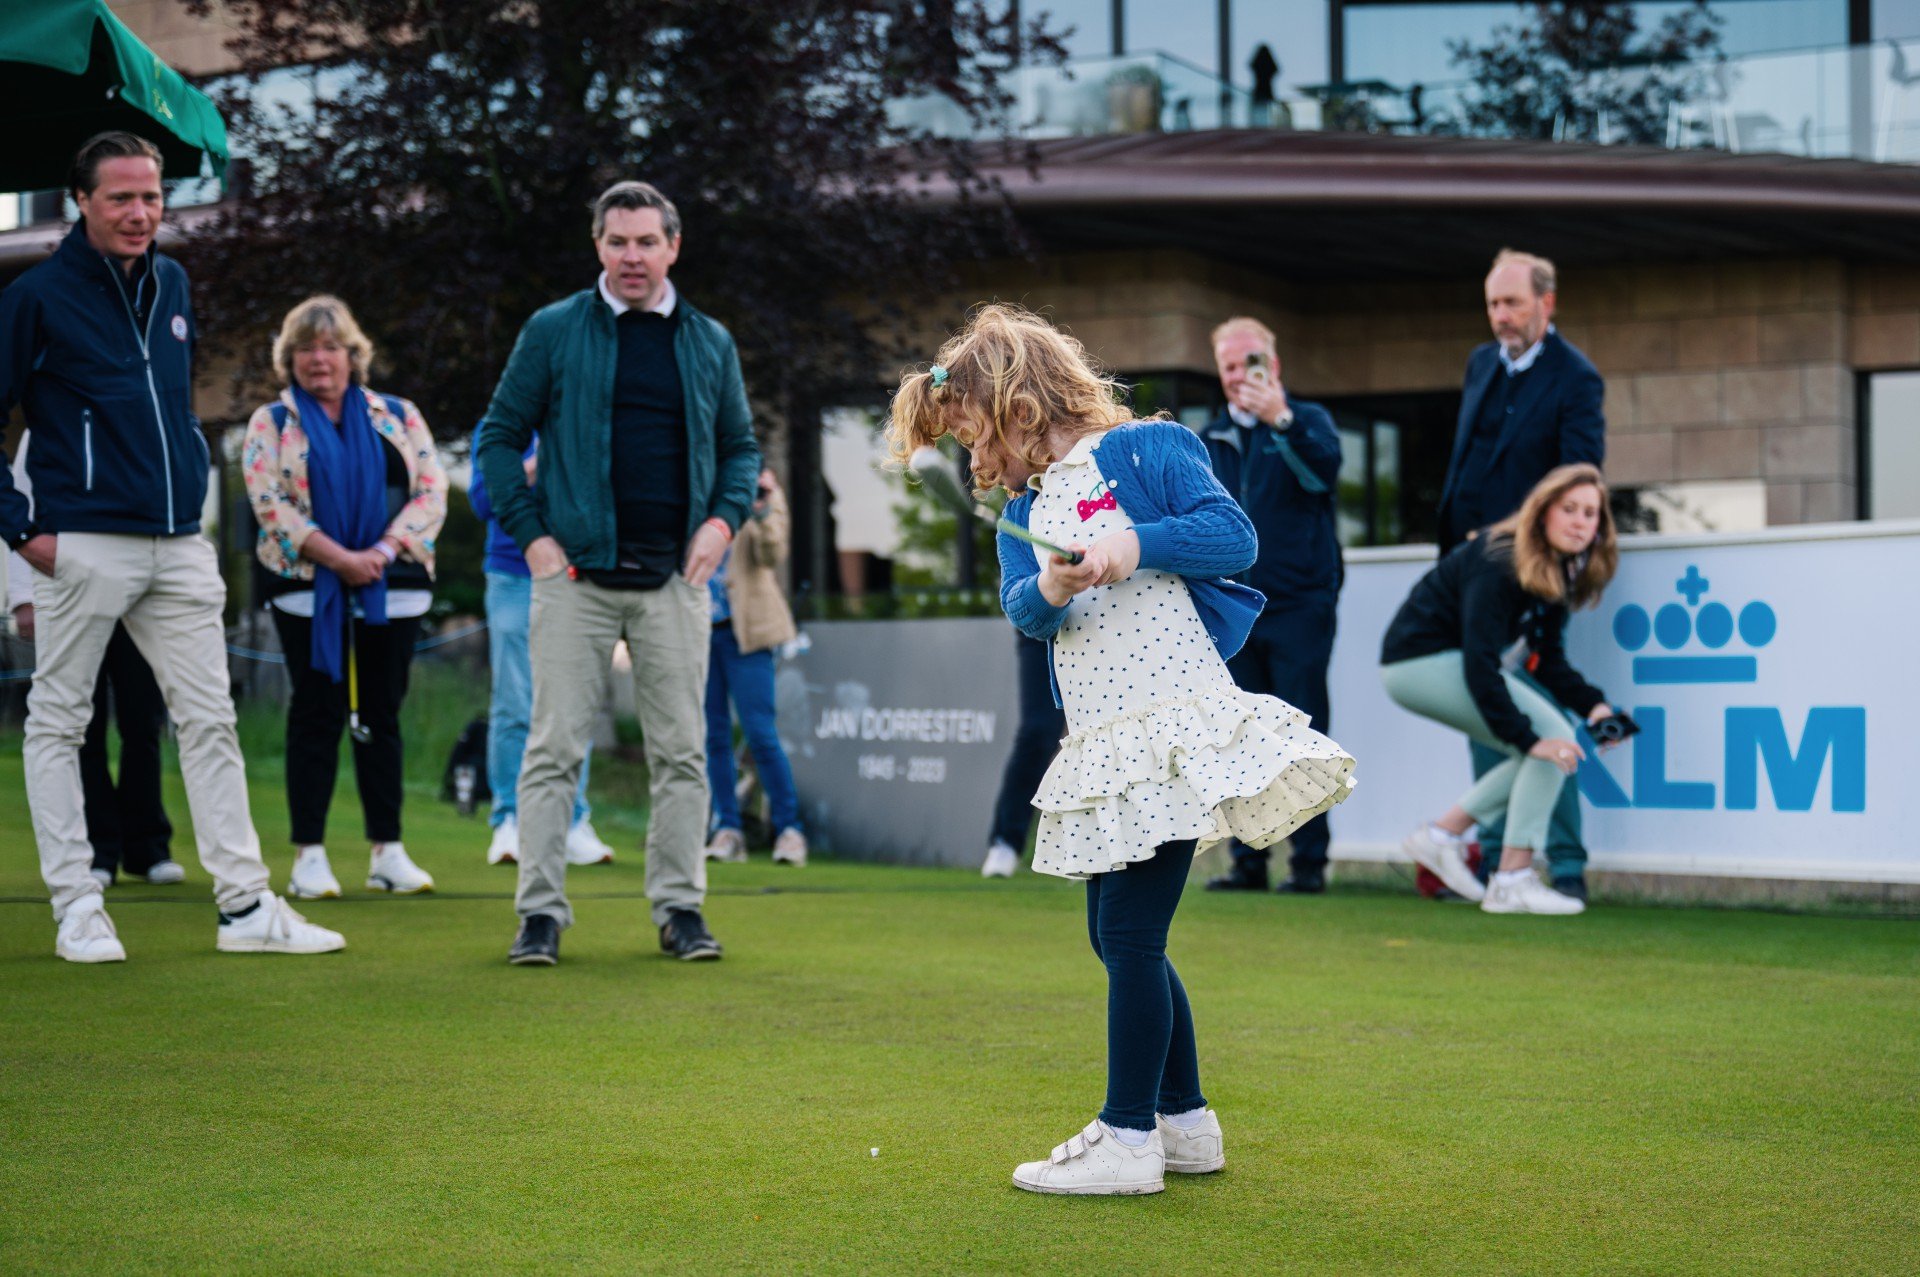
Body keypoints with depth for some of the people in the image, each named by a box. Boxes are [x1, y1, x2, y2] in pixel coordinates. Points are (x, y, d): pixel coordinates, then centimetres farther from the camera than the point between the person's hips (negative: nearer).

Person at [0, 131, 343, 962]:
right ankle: (76, 909, 8)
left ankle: (245, 906, 8)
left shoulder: (173, 286, 14)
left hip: (180, 548, 6)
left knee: (209, 720, 4)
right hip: (84, 544, -5)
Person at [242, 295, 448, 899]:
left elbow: (431, 491, 3)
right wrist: (339, 558, -15)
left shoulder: (399, 416, 12)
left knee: (382, 714, 5)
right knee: (316, 715, -3)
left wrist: (383, 550, -12)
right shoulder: (271, 422, 7)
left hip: (393, 590, 2)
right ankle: (309, 855, 2)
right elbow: (269, 501, -5)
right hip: (307, 592, -2)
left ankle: (387, 851, 10)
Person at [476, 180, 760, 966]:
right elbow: (500, 436, 5)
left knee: (681, 751, 4)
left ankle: (679, 907, 13)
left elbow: (740, 447, 19)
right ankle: (541, 911, 2)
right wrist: (530, 533, -4)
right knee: (555, 747, -3)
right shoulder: (554, 333, 3)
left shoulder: (709, 343, 12)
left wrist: (723, 519, 2)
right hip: (575, 575, -2)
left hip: (675, 579, 2)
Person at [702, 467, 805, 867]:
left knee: (761, 735, -7)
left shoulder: (758, 500, 0)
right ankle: (727, 830, 11)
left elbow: (772, 555, -13)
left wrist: (764, 514, -28)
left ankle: (789, 829, 1)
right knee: (713, 735, 4)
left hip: (742, 632, -4)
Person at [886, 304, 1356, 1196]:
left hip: (1176, 726, -8)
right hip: (1101, 749, 8)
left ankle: (1128, 1140, -3)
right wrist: (1048, 592, -22)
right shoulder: (1024, 511, 18)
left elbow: (1234, 536, -11)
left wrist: (1136, 547, -23)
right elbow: (1022, 608, 0)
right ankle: (1185, 1122, 25)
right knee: (1115, 937, 13)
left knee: (1132, 934, -9)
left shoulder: (1142, 451, -1)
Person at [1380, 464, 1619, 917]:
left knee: (1550, 746, 7)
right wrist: (1527, 738, -30)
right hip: (1418, 659, -10)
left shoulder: (1559, 568, 4)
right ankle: (1512, 882, -15)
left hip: (1447, 661, 10)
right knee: (1550, 740, -17)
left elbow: (1548, 660, 6)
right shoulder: (1499, 564, -23)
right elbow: (1479, 663, -28)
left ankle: (1444, 833, 11)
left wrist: (1593, 704, -11)